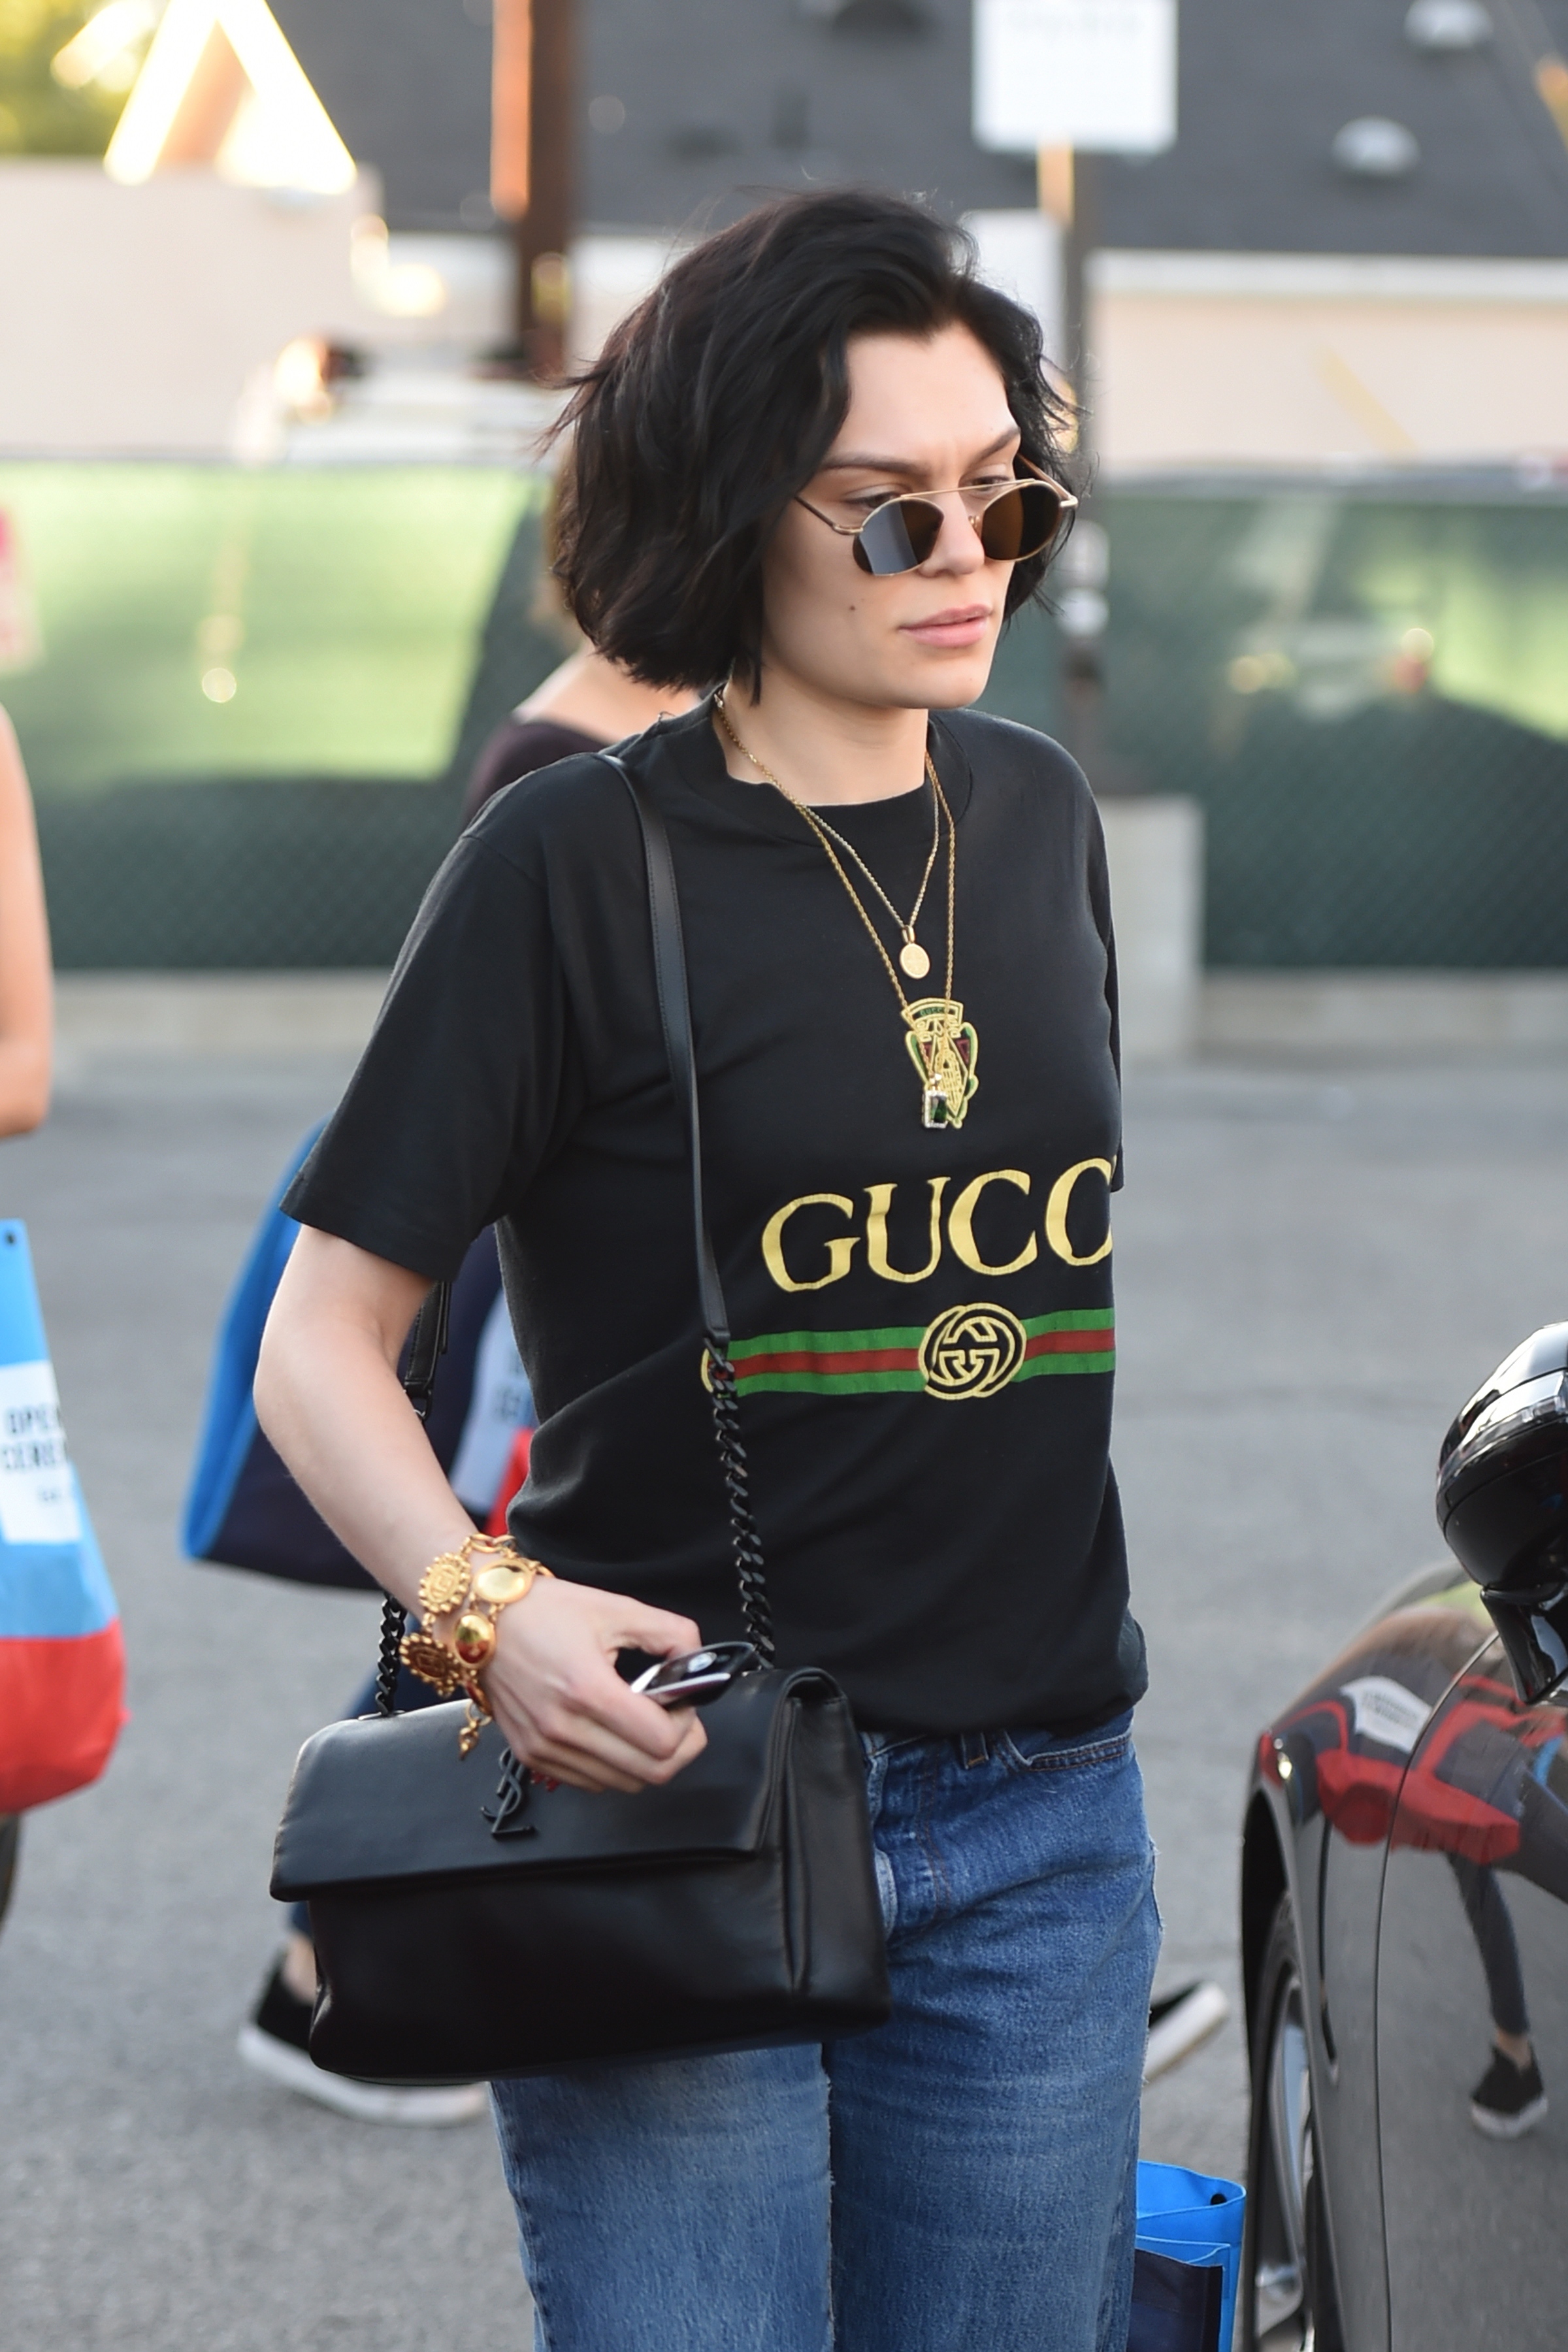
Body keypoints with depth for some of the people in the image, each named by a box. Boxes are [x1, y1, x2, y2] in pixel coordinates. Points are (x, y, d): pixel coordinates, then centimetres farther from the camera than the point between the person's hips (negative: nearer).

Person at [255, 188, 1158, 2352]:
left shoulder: (1039, 818, 10)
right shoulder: (577, 862, -8)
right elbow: (322, 1340, -7)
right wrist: (479, 1608, -25)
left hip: (1042, 1821, 5)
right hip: (675, 1797, -5)